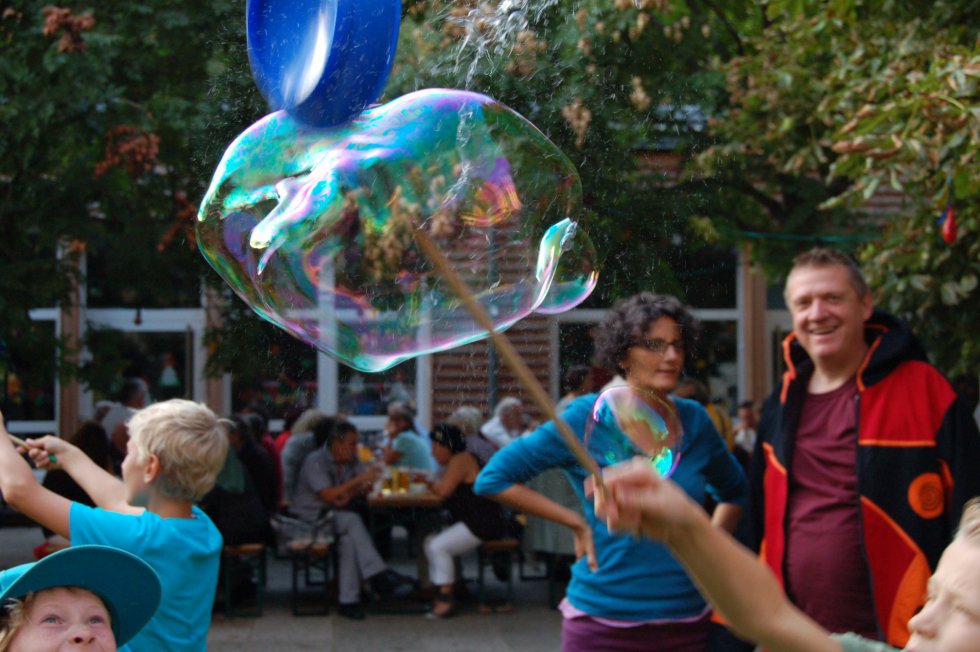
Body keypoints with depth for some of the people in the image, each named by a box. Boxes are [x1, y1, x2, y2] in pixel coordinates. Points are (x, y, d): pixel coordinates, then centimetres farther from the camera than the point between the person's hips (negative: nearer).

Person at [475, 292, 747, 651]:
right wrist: (578, 523, -7)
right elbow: (493, 478, -5)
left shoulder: (694, 420, 5)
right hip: (604, 622, -3)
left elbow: (735, 492, 24)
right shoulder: (588, 417, -6)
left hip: (686, 620, 4)